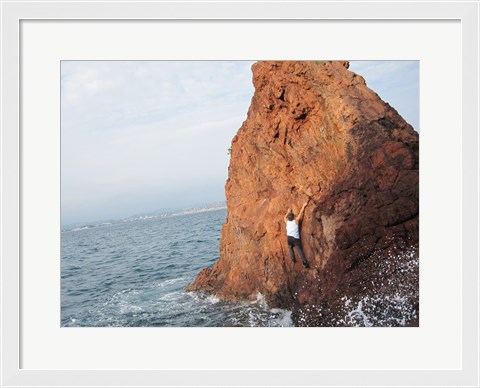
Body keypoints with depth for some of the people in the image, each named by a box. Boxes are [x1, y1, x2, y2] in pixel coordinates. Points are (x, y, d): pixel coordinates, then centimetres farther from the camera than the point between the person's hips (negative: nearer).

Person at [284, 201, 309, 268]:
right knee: (300, 250, -1)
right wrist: (304, 206, 17)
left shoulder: (287, 222, 11)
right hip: (296, 238, -2)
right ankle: (304, 262, -9)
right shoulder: (296, 221, 4)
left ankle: (293, 259, 13)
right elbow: (301, 214, 9)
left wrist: (288, 212, 43)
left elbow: (285, 217, 33)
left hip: (289, 238, 2)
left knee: (290, 248, 25)